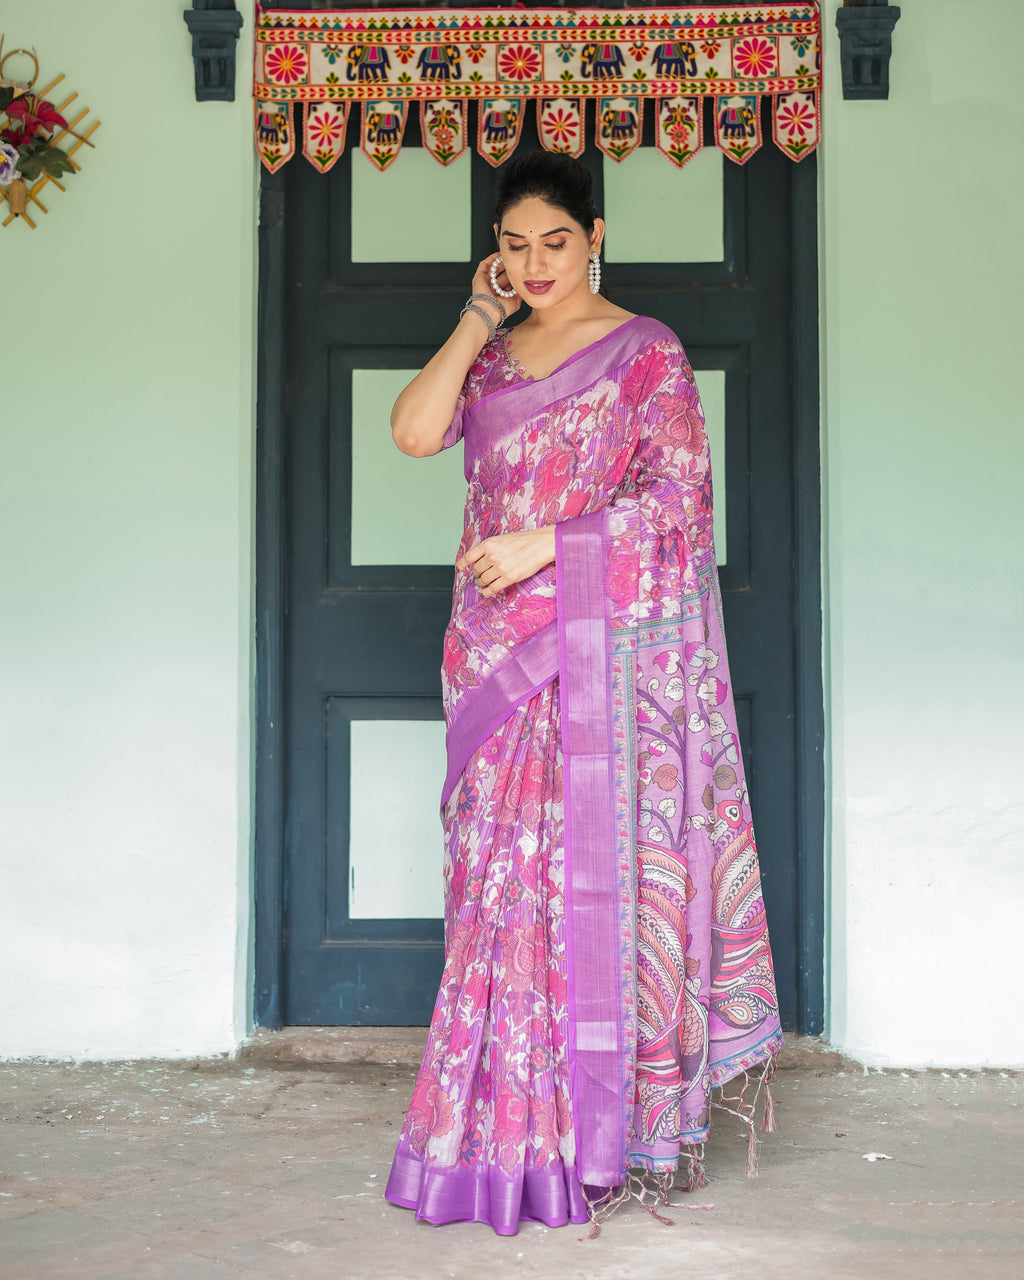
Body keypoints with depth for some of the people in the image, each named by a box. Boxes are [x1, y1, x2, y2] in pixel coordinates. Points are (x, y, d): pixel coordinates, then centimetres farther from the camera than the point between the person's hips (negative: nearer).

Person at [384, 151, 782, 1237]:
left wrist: (547, 545, -16)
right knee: (505, 874, 5)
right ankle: (516, 1120, 15)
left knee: (602, 869, -5)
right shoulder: (490, 354, 16)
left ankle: (617, 1130, 4)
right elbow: (413, 431, 1)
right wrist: (477, 320, 1)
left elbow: (678, 495, -9)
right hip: (501, 653, 5)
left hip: (607, 649, -5)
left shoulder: (645, 352, -1)